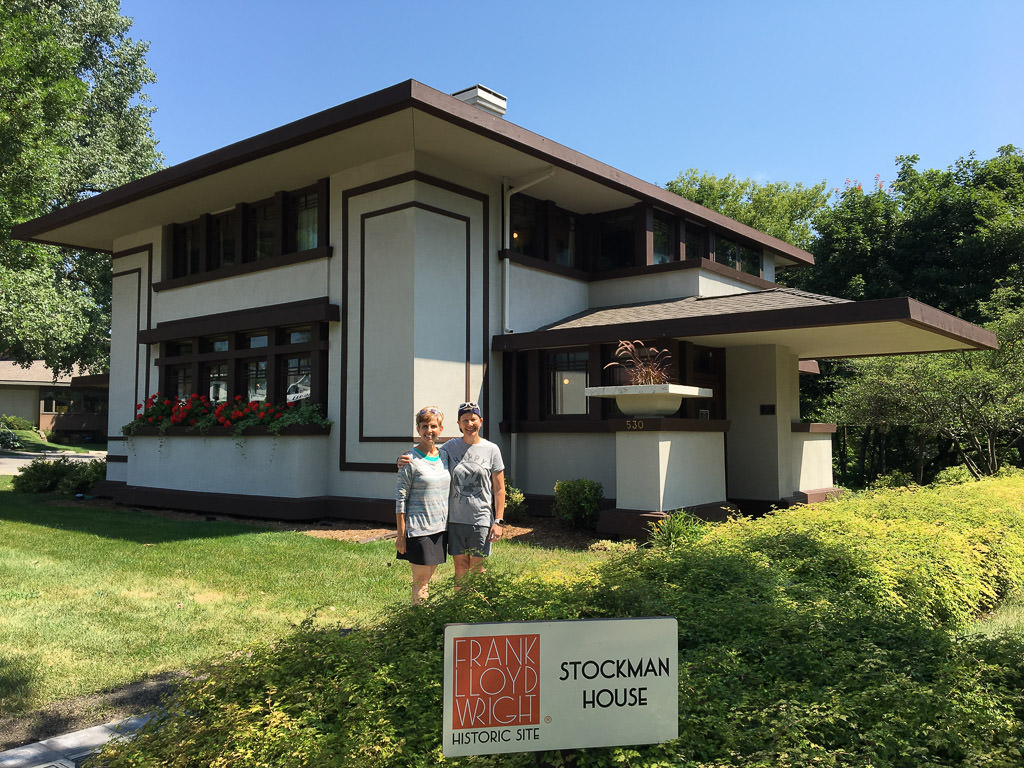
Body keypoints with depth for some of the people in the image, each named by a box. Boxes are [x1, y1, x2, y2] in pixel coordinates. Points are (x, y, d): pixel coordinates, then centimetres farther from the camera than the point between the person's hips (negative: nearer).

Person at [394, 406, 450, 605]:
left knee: (428, 577, 13)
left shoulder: (444, 456, 8)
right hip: (418, 529, -5)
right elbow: (400, 499, -8)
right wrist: (401, 535, -9)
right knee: (420, 579, 0)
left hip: (440, 528, 5)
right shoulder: (410, 460, -9)